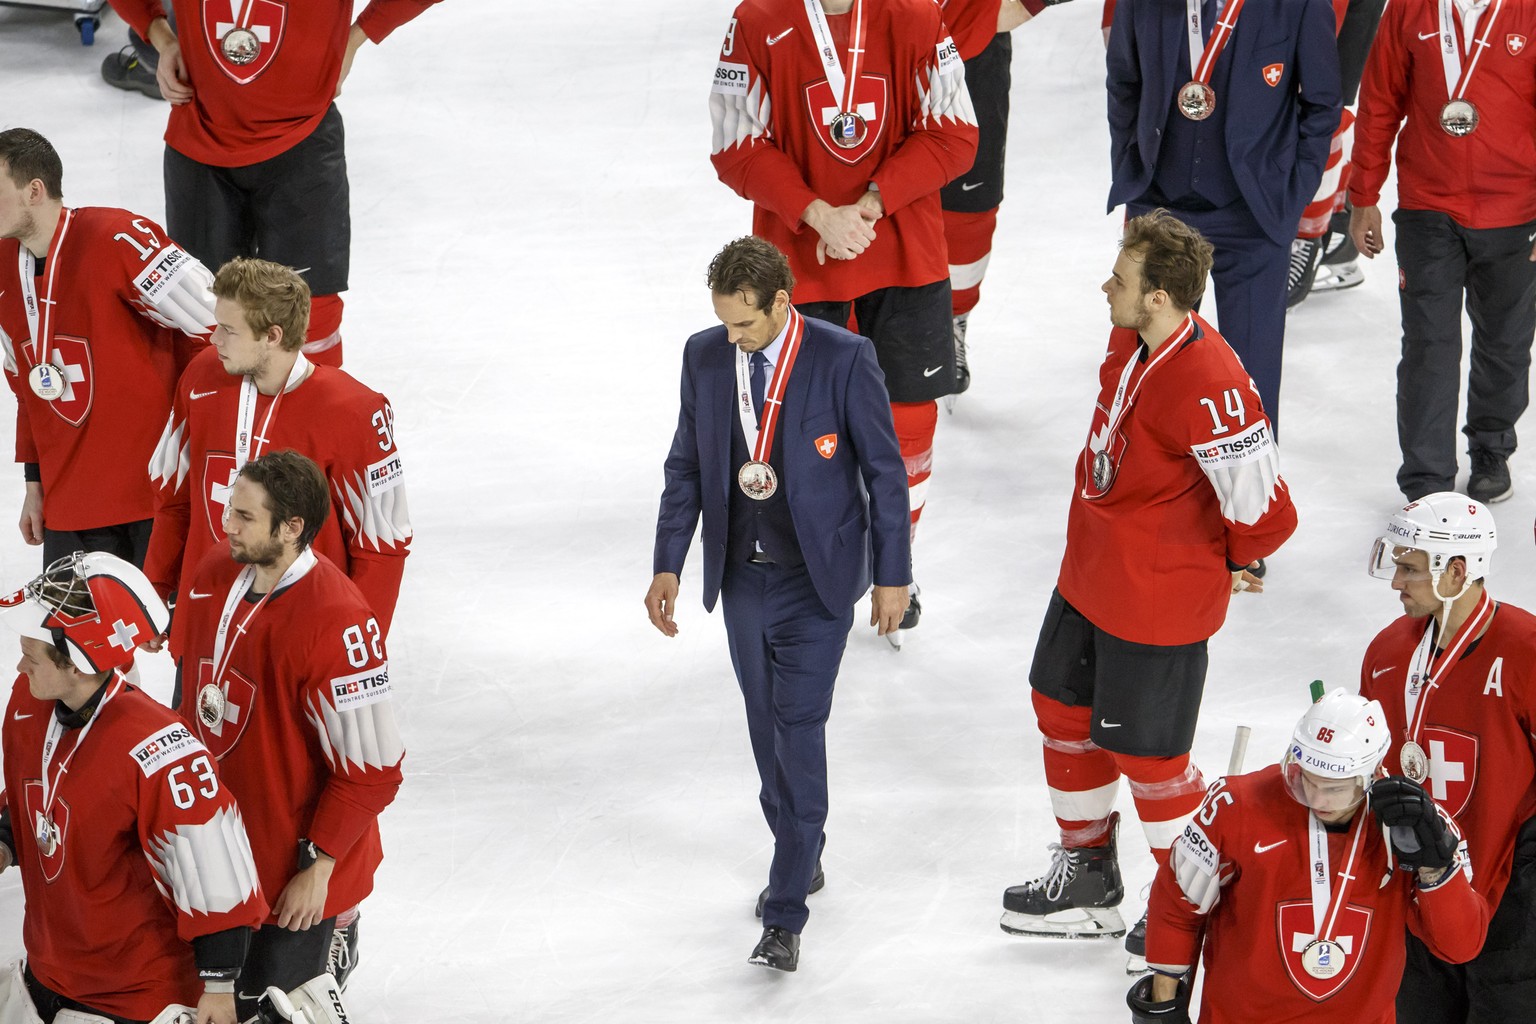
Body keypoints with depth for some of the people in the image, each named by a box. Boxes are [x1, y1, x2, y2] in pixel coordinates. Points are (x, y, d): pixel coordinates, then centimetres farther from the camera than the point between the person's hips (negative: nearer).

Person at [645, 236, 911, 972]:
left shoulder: (844, 359, -15)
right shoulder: (705, 357, -2)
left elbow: (884, 469, -7)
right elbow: (686, 466, 8)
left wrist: (892, 575, -4)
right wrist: (668, 565, 3)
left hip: (816, 580, -5)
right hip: (742, 575, 5)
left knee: (798, 727, -9)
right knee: (766, 727, 14)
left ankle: (785, 915, -6)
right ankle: (801, 855, 36)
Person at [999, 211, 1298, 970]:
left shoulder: (1209, 388, -32)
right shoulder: (1129, 342, -4)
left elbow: (1265, 513, -28)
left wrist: (1232, 565, -8)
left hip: (1159, 605, -9)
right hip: (1089, 578, 9)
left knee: (1144, 752, 5)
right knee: (1063, 710, 21)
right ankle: (1089, 880, 40)